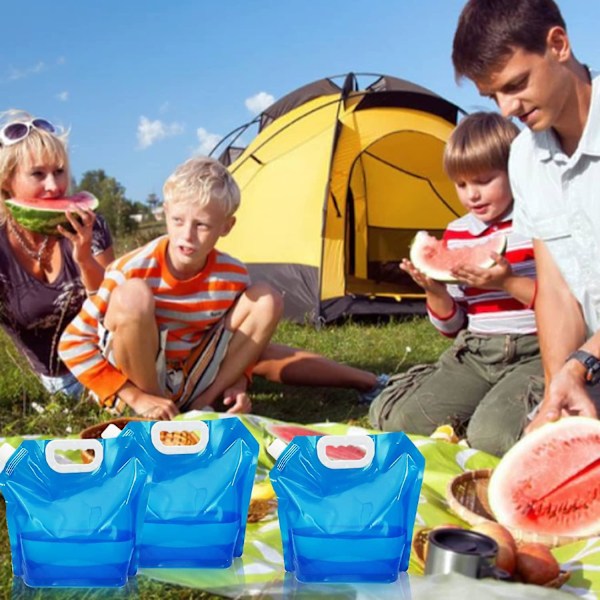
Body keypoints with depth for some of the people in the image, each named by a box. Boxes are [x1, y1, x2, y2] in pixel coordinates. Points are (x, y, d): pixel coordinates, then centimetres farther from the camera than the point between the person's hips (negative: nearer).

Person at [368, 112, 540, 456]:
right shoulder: (456, 235, 9)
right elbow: (452, 326, 13)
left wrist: (508, 283, -22)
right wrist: (435, 292, -9)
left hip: (534, 352, -5)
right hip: (473, 353, 5)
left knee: (492, 436, -30)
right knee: (400, 418, -10)